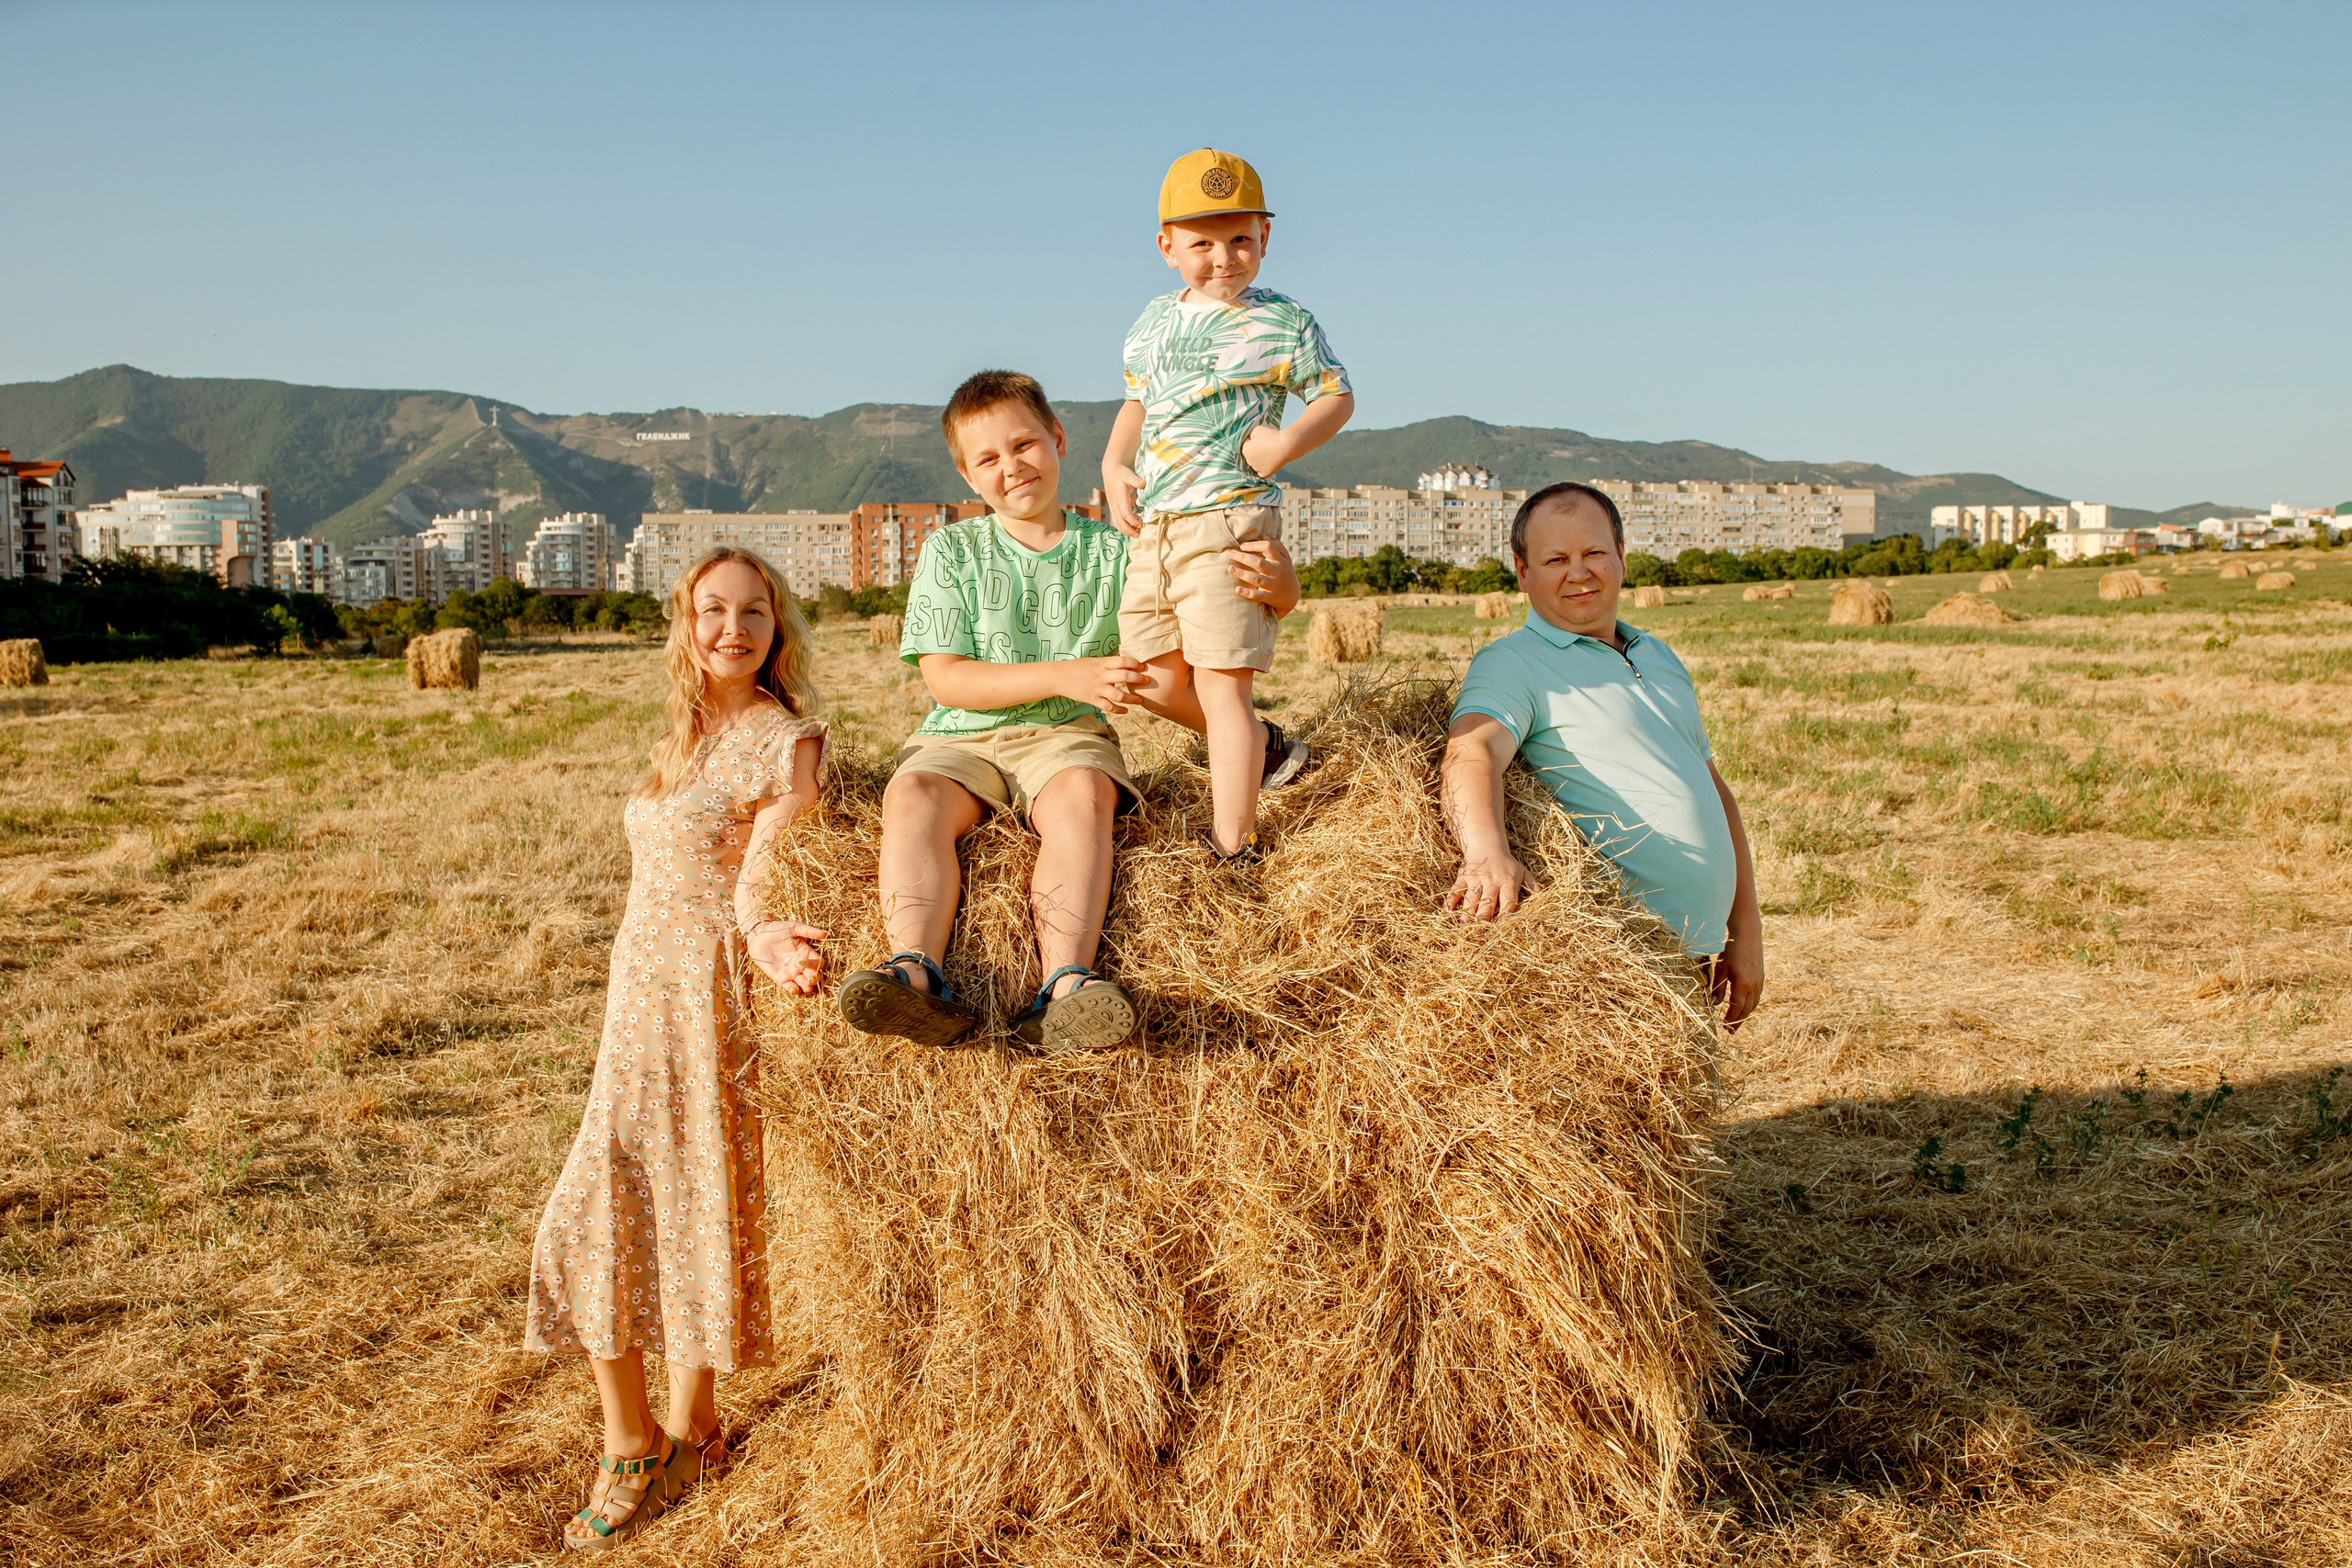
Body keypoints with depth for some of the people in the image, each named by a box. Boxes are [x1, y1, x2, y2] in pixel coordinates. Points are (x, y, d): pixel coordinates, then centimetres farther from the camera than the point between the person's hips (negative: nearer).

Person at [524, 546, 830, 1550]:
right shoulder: (687, 735, 12)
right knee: (600, 1217, 7)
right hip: (639, 1000, 7)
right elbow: (675, 870, 12)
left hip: (713, 997, -7)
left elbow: (758, 875, -22)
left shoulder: (787, 740, -10)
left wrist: (764, 938, -42)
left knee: (700, 1213, 4)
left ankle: (687, 1431, 24)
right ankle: (628, 1443, 22)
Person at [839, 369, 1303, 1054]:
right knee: (911, 795, -32)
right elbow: (945, 679, -3)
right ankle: (915, 973, -53)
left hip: (1068, 737, -1)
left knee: (1081, 792, -35)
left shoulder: (1113, 553, 10)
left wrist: (1276, 587, -18)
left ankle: (1065, 989, -55)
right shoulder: (952, 550, 8)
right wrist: (1064, 676, -14)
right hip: (962, 738, 1)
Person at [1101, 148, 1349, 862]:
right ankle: (1260, 742, 33)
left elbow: (1338, 395, 3)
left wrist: (1288, 442, -15)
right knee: (1155, 680, 11)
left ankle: (1233, 845, -2)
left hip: (1227, 521, -7)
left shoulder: (1281, 322, -2)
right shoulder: (1154, 323, 14)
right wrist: (1114, 466, 8)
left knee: (1219, 681, -8)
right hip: (1153, 527, 7)